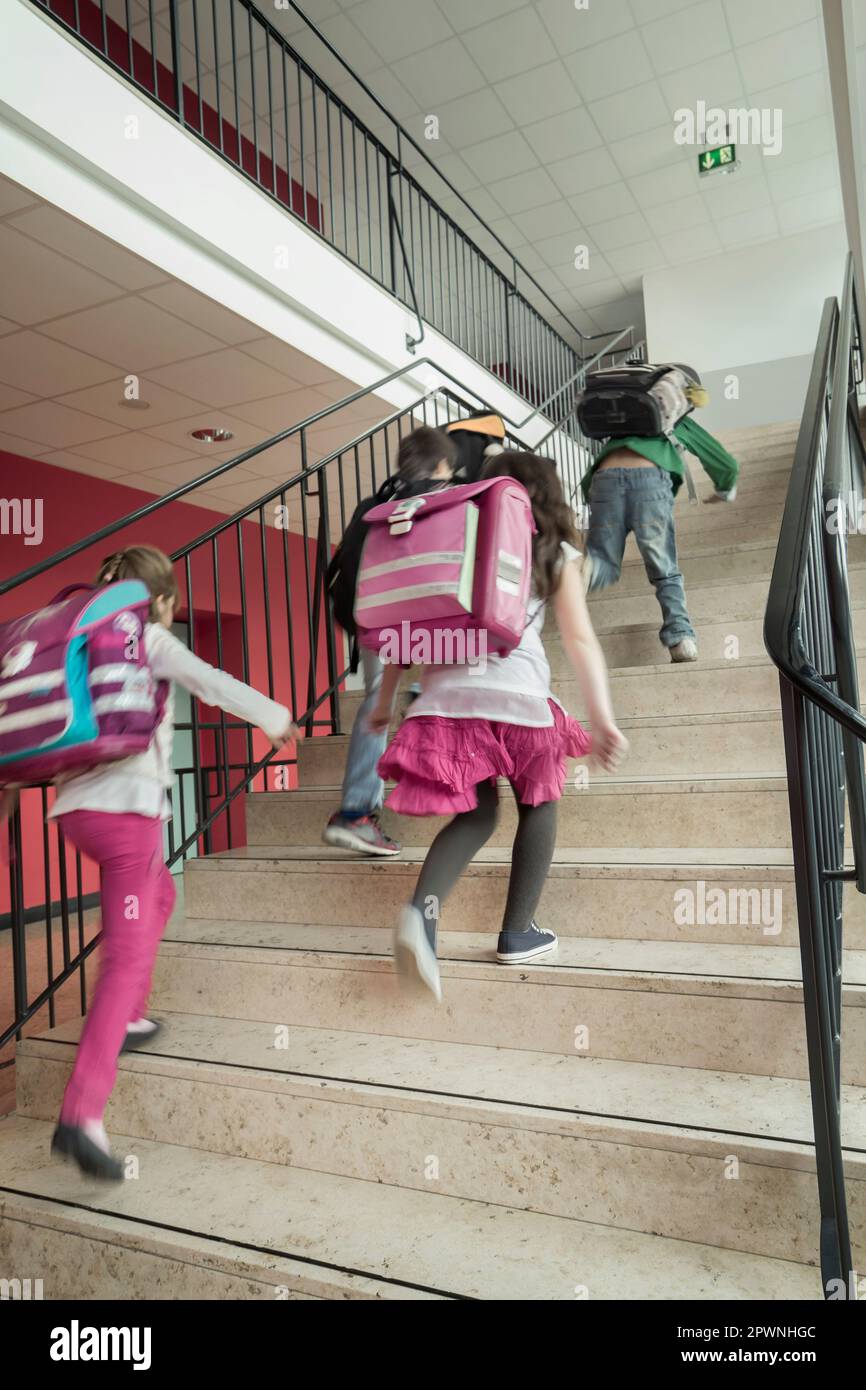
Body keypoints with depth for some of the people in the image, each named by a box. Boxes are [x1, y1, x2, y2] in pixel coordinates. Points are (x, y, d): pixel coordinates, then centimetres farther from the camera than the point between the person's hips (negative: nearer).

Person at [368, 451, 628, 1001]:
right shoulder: (556, 554, 13)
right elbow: (580, 639, 2)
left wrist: (386, 700, 22)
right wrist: (604, 720, -2)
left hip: (446, 692, 3)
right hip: (516, 692, -3)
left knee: (476, 814, 16)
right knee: (539, 802, 19)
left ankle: (423, 908, -8)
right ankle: (518, 932, 19)